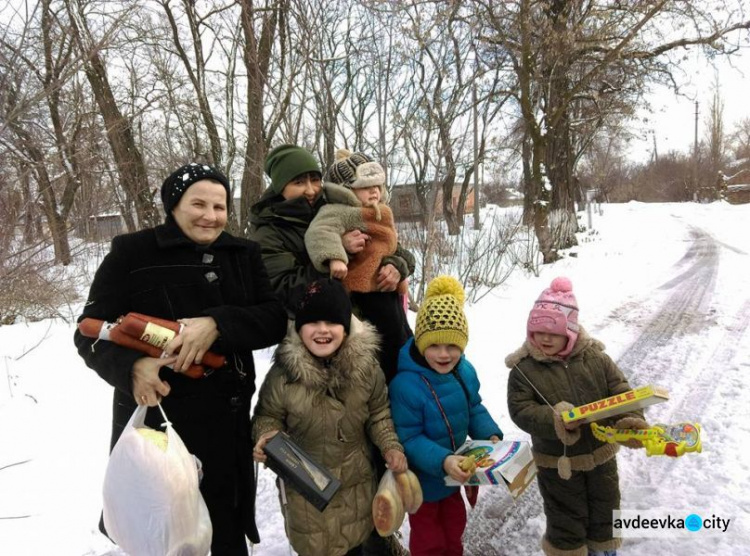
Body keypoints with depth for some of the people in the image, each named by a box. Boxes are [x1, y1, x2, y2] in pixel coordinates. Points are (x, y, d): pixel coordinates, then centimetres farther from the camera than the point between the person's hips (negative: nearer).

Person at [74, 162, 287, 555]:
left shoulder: (244, 255, 5)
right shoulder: (132, 253, -3)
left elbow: (275, 319, -5)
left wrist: (218, 324, -22)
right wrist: (132, 366, -22)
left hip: (227, 422, 2)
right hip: (153, 420, -2)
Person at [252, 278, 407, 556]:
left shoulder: (366, 366, -15)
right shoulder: (283, 374, -21)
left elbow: (379, 414, 0)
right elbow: (268, 415, -4)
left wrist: (391, 446, -13)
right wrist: (267, 435, -24)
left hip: (357, 481, 2)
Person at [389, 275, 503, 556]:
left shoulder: (465, 371, -12)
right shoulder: (406, 385, -34)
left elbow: (474, 409, 3)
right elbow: (408, 438, -29)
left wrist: (490, 435, -13)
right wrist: (442, 461, -39)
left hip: (456, 470, 6)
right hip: (423, 478, -6)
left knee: (455, 526, 30)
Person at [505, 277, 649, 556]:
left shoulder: (594, 357, -8)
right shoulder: (524, 368, -16)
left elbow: (620, 391, -7)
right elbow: (521, 410, -19)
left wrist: (631, 420, -24)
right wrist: (555, 421, -34)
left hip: (600, 453, 4)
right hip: (557, 461, -3)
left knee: (605, 511, 24)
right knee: (567, 521, 13)